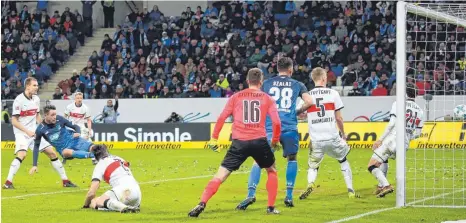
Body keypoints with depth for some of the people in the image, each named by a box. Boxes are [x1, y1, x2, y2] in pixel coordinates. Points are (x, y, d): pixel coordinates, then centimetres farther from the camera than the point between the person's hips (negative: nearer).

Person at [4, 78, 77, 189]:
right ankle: (8, 182, -25)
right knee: (22, 154, -30)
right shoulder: (19, 100, -15)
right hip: (22, 133, -7)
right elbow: (14, 121, -15)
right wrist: (27, 131, -21)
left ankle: (65, 180, 16)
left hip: (34, 132, 7)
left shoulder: (36, 99, 5)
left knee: (52, 153, 6)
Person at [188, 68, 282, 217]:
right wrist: (275, 141, 17)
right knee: (272, 171, 25)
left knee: (220, 176, -1)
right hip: (259, 141, 0)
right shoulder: (267, 98, 10)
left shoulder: (236, 97, 11)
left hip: (239, 142, 0)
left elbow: (221, 118, 5)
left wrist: (214, 139, 10)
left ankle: (202, 204, -18)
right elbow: (276, 122, 2)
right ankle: (271, 207, 19)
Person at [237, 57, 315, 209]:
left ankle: (251, 194, -17)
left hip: (270, 127, 0)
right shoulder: (297, 85, 11)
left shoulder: (267, 84, 11)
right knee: (292, 158, 20)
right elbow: (309, 102, 2)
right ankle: (289, 196, 14)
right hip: (289, 127, 0)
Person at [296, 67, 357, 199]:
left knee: (313, 166, 18)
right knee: (343, 161, 22)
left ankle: (310, 183, -14)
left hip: (316, 140, 1)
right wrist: (343, 134, 15)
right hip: (333, 138, -1)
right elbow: (338, 118, 1)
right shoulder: (333, 93, -1)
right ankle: (350, 190, 16)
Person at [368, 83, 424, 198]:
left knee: (372, 166, -3)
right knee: (384, 159, 36)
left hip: (392, 140, -7)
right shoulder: (419, 111, 11)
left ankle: (386, 185, -21)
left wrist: (380, 139, -11)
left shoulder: (398, 104, -4)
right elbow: (417, 133, 11)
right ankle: (381, 186, 36)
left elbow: (392, 123, -15)